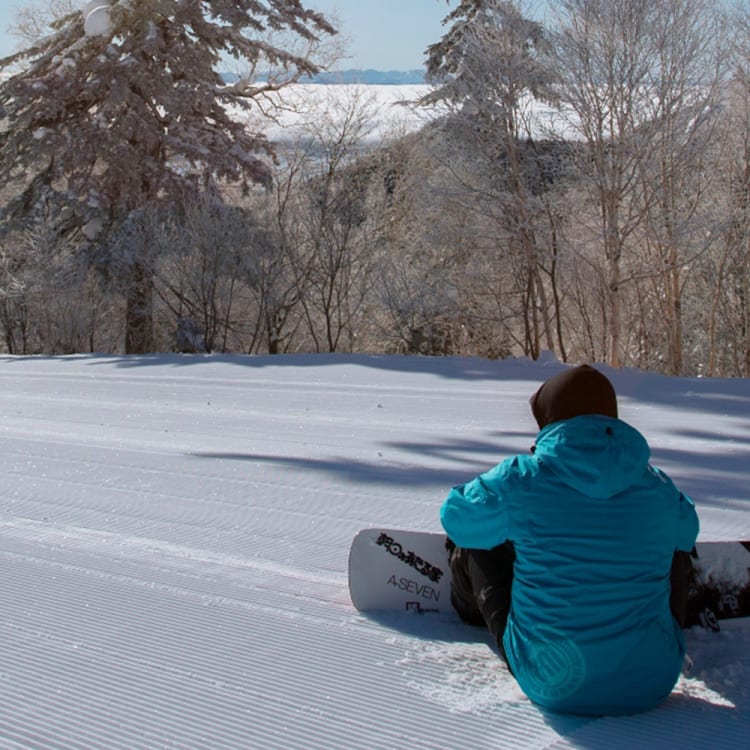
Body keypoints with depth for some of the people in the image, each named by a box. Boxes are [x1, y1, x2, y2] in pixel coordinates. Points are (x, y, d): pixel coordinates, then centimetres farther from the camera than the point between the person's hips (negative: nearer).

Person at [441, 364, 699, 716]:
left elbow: (456, 518, 6)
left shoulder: (521, 479, -13)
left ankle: (469, 610, 52)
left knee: (472, 546, 17)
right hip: (654, 684, 2)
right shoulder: (659, 486, -3)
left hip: (553, 687, -2)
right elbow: (686, 532, 20)